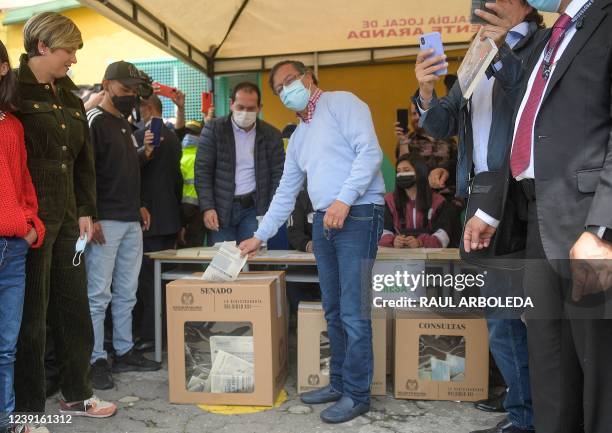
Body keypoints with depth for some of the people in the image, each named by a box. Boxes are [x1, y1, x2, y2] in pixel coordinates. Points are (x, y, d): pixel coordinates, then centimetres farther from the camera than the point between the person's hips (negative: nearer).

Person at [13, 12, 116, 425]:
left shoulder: (70, 97, 16)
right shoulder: (15, 90, -6)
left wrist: (86, 211, 10)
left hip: (66, 217, 7)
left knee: (75, 307, 12)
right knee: (30, 314, 2)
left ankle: (76, 393, 27)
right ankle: (28, 407, 16)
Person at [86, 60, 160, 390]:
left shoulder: (124, 124, 19)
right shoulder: (94, 121, -7)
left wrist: (144, 153, 9)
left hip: (131, 221, 9)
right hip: (105, 222, -8)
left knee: (127, 292, 13)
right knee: (98, 294, -3)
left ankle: (124, 352, 23)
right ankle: (96, 360, 6)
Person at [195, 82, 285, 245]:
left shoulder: (272, 135, 4)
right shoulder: (213, 129, 0)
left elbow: (278, 175, 5)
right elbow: (202, 171, -3)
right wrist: (207, 208, -12)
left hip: (253, 208, 1)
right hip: (220, 209, 0)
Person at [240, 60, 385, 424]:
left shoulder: (342, 103, -1)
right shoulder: (298, 137, 22)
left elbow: (370, 152, -14)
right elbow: (285, 193, 24)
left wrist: (344, 199, -22)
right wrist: (260, 236, 21)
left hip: (358, 215, -8)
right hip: (323, 222, 8)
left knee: (353, 312, -7)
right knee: (334, 311, 12)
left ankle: (357, 393, 4)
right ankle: (339, 383, 23)